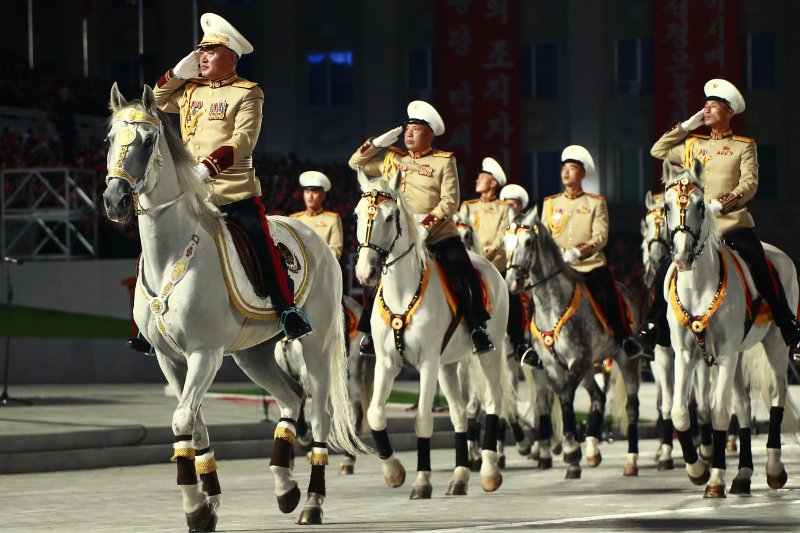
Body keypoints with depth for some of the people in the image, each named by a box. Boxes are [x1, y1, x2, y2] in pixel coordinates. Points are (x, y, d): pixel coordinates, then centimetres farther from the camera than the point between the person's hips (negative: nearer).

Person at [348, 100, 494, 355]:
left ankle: (478, 327, -8)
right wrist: (378, 143, 3)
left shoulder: (444, 161, 0)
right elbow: (356, 163, 17)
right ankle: (371, 332, 8)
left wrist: (427, 225, -21)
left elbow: (449, 201, -8)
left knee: (465, 275, -20)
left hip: (439, 235, -3)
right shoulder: (391, 159, 13)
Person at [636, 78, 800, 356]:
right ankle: (654, 326, 5)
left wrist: (722, 203, -23)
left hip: (735, 224, -4)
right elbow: (658, 151, 22)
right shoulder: (693, 145, 17)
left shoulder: (744, 146, 5)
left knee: (764, 275, -17)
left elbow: (749, 183, -7)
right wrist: (686, 126, 14)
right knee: (666, 271, -9)